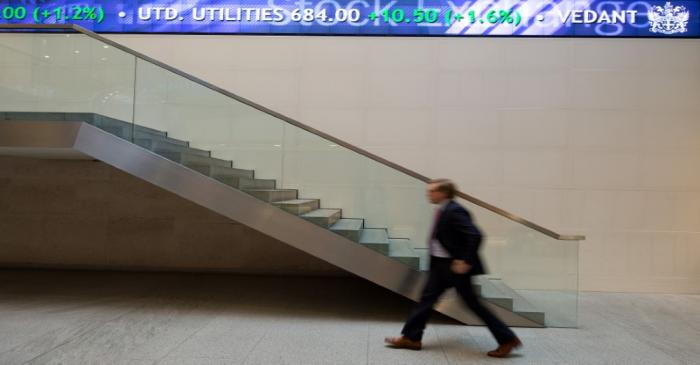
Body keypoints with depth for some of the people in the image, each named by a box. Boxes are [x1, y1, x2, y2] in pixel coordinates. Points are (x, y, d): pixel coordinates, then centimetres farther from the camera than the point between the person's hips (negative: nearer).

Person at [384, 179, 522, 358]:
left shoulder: (454, 211, -22)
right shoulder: (442, 210, 7)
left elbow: (475, 235, -29)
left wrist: (466, 261, -26)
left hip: (455, 265, -9)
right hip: (440, 264, 9)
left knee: (472, 303, 2)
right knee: (427, 298, 10)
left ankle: (507, 339, 17)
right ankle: (411, 337, 19)